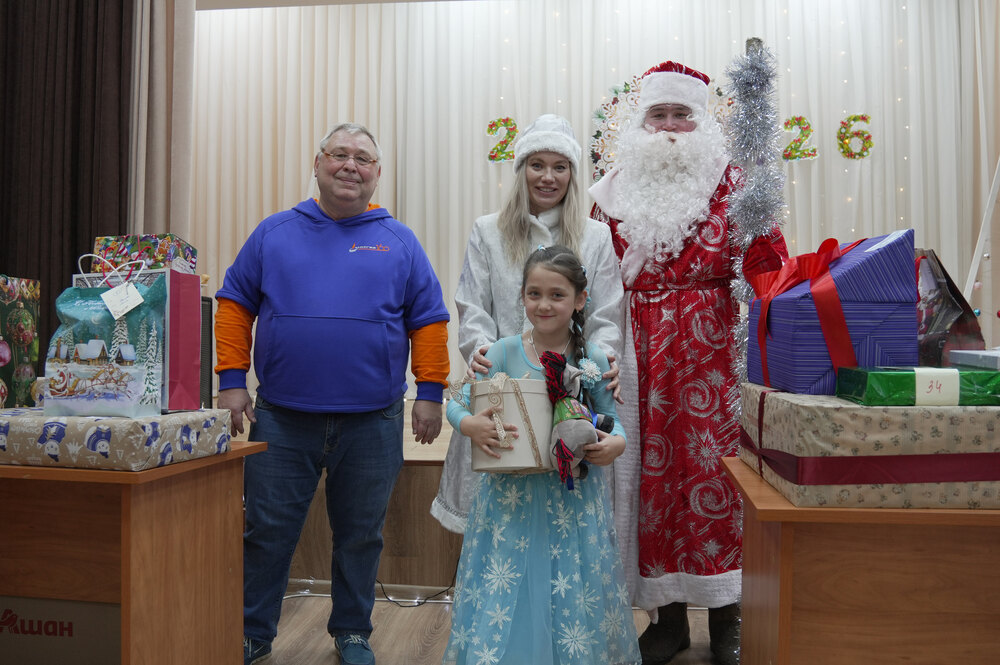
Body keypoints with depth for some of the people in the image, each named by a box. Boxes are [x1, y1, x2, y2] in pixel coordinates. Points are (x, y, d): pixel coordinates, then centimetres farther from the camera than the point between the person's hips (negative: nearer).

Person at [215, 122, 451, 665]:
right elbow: (235, 304, 7)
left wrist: (430, 392, -2)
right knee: (267, 531, 9)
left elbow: (428, 320, 4)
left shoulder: (399, 242, 6)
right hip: (281, 418, 1)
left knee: (360, 535, 12)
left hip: (371, 422, 0)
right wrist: (231, 380, -1)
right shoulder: (274, 233, 7)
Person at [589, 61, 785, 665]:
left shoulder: (730, 184, 5)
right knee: (652, 468, 5)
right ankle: (669, 616, 21)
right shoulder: (615, 190, 12)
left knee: (714, 463, 0)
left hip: (712, 348, -2)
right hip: (639, 355, 2)